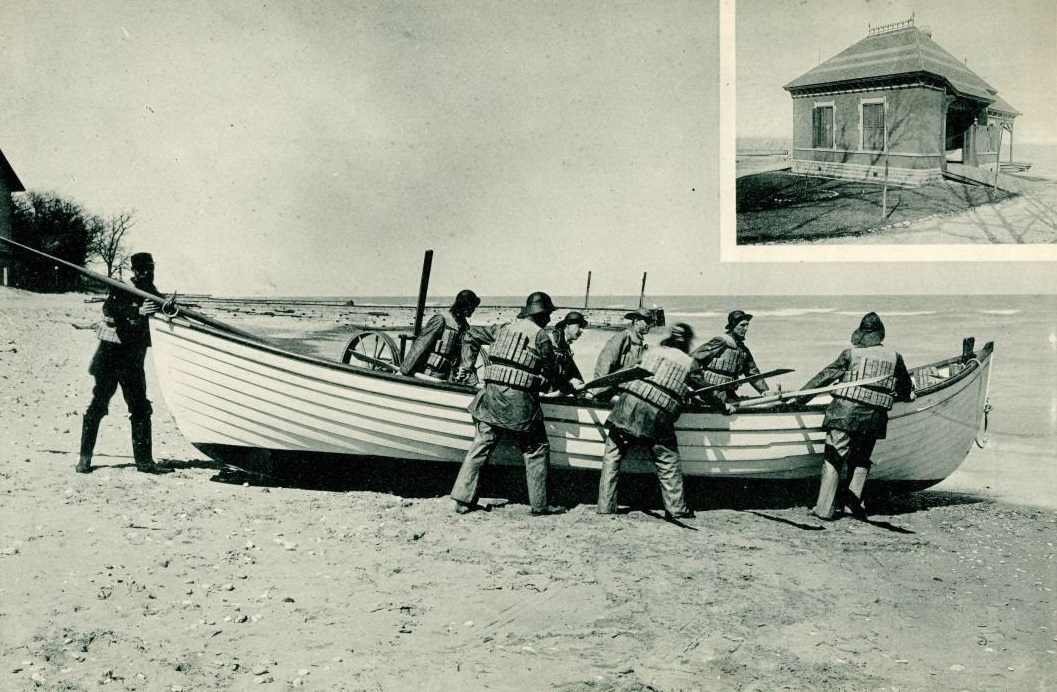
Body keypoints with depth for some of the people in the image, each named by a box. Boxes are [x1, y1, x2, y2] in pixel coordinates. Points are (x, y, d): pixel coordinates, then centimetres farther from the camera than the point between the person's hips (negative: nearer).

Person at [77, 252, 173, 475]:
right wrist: (138, 311, -43)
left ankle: (144, 460, 8)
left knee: (141, 409, 3)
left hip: (134, 360, 5)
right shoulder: (122, 290, -10)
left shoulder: (150, 291, 7)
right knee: (98, 406, -2)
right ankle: (85, 458, 7)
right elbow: (109, 308, -28)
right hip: (111, 356, -5)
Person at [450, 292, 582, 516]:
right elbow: (551, 371, 2)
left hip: (491, 396, 6)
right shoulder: (540, 335, -3)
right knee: (536, 449, 7)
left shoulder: (505, 328, 14)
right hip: (519, 401, -6)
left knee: (480, 447, 9)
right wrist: (570, 388, 20)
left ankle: (463, 500, 6)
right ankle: (539, 505, 9)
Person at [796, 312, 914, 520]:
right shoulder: (895, 358, 9)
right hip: (874, 418, 3)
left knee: (833, 459, 2)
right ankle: (854, 499, 11)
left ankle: (824, 509, 0)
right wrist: (904, 395, 45)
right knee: (861, 460, 20)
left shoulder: (851, 354, 0)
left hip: (845, 413, -3)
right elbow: (906, 391, 21)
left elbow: (823, 378, 1)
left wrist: (799, 398, 7)